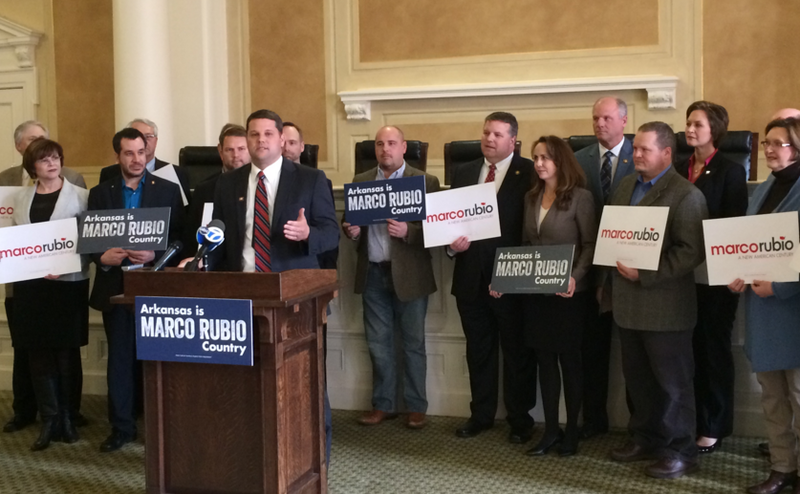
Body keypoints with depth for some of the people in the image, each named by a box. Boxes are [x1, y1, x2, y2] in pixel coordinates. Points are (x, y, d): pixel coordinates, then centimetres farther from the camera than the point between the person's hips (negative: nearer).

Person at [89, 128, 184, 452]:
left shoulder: (168, 190, 4)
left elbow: (179, 237, 0)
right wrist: (102, 257, -12)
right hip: (115, 286, 2)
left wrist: (154, 255, -15)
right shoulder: (100, 193, 9)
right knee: (119, 358, 6)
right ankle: (121, 427, 15)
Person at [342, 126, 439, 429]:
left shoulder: (425, 182, -2)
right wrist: (351, 230, -11)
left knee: (413, 343, 6)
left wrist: (407, 231, -24)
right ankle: (383, 404, 23)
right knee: (378, 344, 11)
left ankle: (416, 407, 18)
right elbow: (349, 221, 12)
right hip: (373, 274, 4)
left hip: (409, 275, -3)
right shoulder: (360, 182, 10)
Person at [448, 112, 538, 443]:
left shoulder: (529, 173, -5)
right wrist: (452, 243, -8)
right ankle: (481, 415, 30)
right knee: (478, 351, 15)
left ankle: (520, 419, 22)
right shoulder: (463, 173, 11)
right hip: (471, 277, 5)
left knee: (517, 352, 8)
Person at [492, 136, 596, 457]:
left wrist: (575, 277, -23)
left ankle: (571, 432, 17)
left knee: (569, 360, 5)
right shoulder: (531, 198, 10)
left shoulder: (580, 197, -7)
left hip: (569, 294, -5)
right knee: (545, 360, 9)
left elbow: (590, 245, -9)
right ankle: (550, 430, 19)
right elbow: (524, 245, 13)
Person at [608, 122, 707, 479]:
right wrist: (617, 262, 5)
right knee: (637, 378, 17)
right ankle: (645, 438, 32)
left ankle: (681, 451, 18)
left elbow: (691, 252, -19)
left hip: (665, 307, -7)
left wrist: (643, 273, -22)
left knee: (672, 382, 5)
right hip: (628, 302, 7)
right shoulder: (626, 185, 12)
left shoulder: (686, 195, -12)